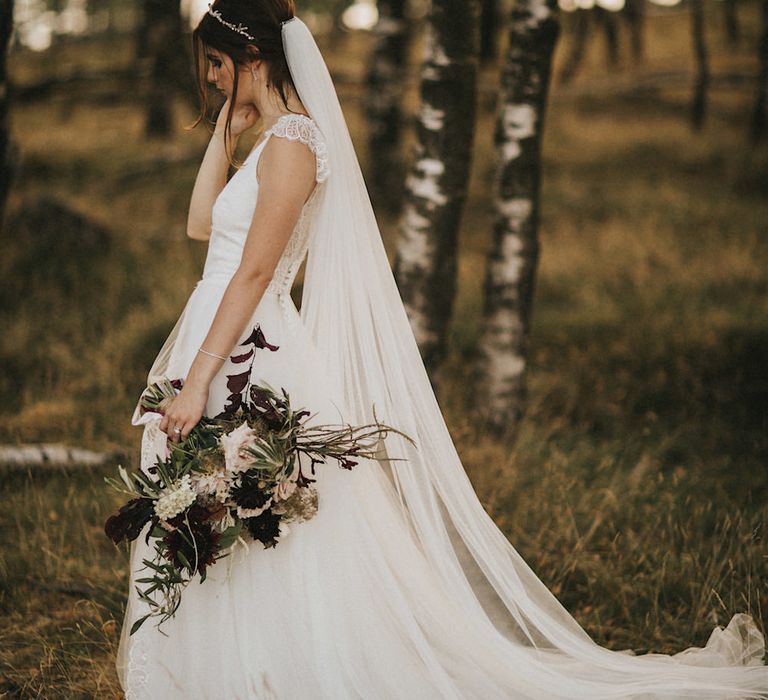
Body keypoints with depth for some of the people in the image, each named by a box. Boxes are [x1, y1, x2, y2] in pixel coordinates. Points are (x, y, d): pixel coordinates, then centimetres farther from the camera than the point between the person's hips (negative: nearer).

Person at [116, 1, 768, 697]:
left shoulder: (291, 140, -14)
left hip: (253, 358, -10)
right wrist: (224, 131, 14)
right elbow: (202, 223, 22)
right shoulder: (277, 137, 16)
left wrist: (199, 380, -22)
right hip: (235, 356, 10)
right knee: (227, 554, 12)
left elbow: (253, 273, -20)